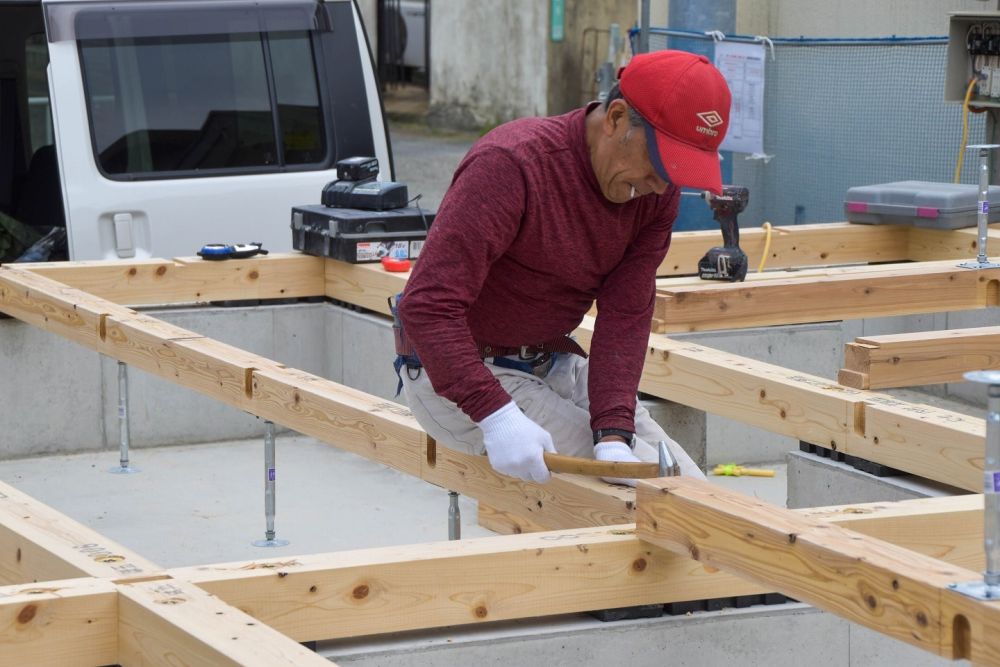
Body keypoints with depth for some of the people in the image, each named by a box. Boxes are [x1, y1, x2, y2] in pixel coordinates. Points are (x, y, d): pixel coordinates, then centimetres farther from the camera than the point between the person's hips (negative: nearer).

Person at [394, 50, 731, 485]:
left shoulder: (657, 192, -6)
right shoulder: (510, 165, -27)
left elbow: (626, 314, -13)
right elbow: (427, 305, -32)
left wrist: (614, 431, -28)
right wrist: (496, 415, -42)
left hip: (553, 363, 7)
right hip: (457, 372, -7)